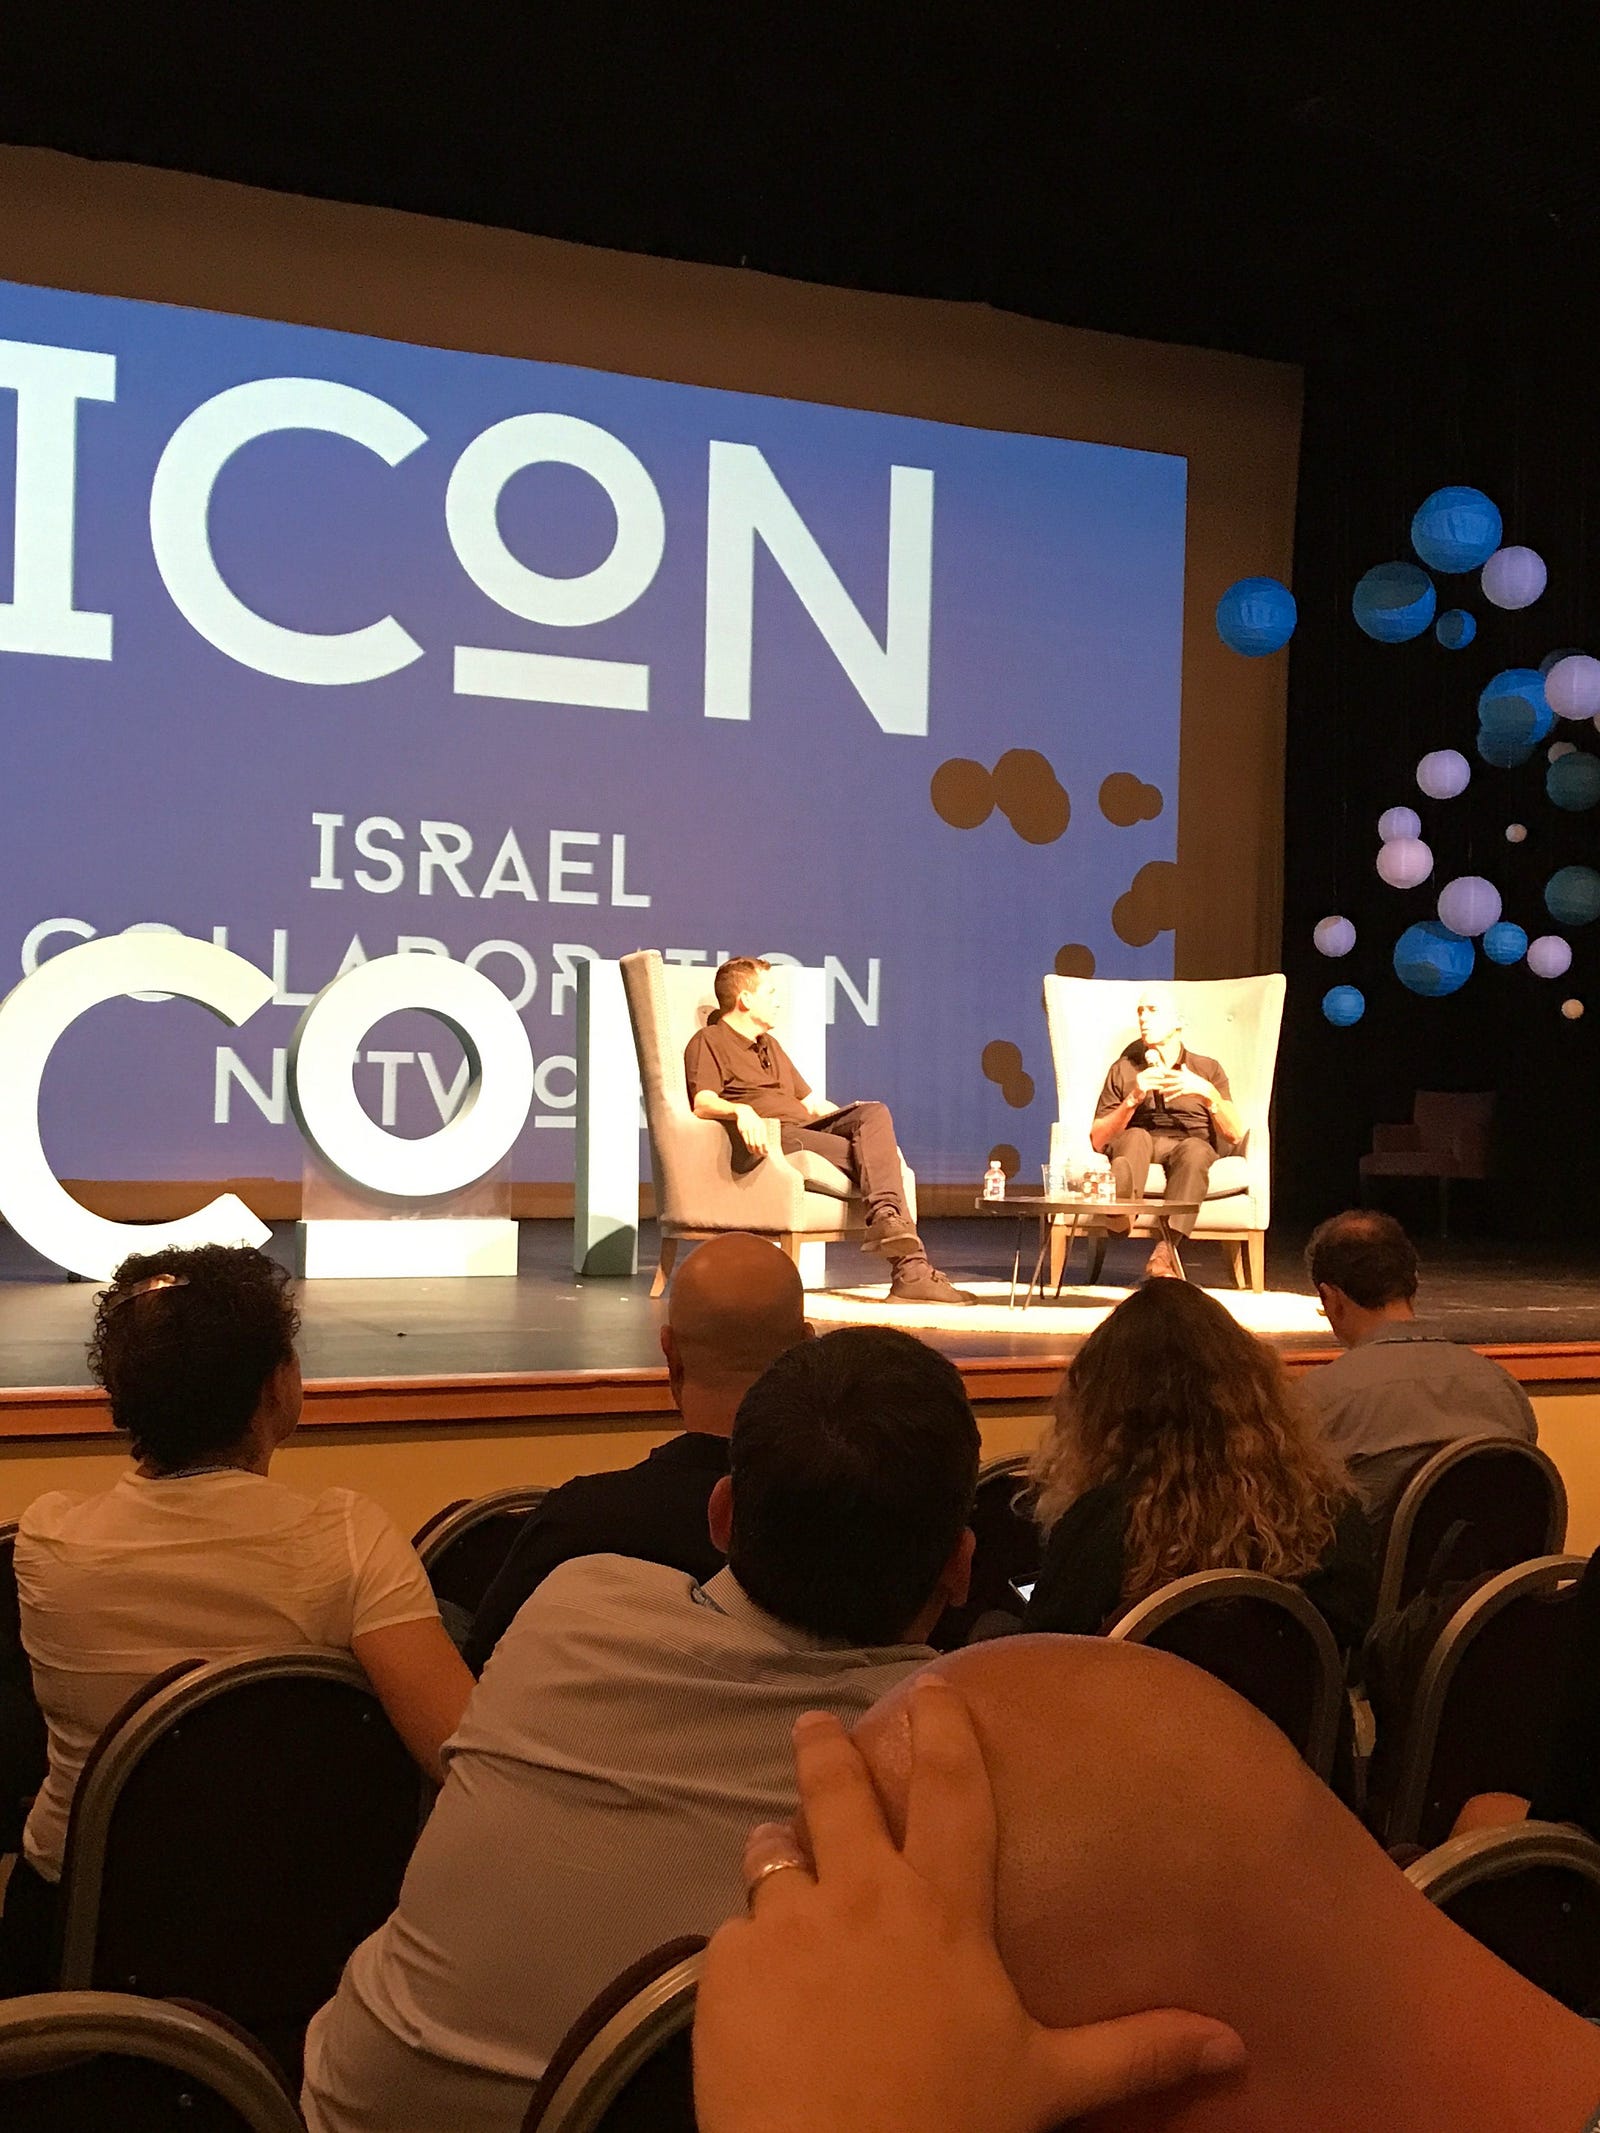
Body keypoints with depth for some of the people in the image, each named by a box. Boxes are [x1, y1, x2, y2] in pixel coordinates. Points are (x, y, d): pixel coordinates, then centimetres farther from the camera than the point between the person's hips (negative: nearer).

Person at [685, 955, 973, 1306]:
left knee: (875, 1113, -23)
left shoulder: (770, 1045, 35)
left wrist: (857, 1120, 17)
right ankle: (910, 1267, -36)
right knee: (870, 1156, -27)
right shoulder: (709, 1042, 8)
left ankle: (886, 1216, -43)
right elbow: (703, 1104, -11)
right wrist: (740, 1110, -32)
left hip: (810, 1129, 7)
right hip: (769, 1138, -7)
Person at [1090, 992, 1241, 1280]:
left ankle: (1164, 1248, -53)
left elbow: (1234, 1135, 7)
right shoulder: (1124, 1070, 22)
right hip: (1140, 1146, 0)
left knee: (1195, 1149, -37)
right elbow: (1097, 1141, 11)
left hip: (1193, 1145, 0)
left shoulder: (1207, 1069, 20)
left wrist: (1208, 1093, -8)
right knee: (1135, 1137, -36)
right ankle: (1119, 1210, -69)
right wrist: (1133, 1099, -3)